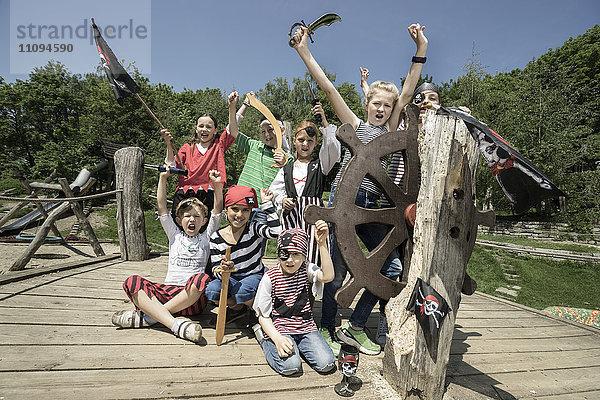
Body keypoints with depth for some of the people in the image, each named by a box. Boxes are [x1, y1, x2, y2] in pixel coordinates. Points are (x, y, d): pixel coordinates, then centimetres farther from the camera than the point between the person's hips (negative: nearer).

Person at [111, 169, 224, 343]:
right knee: (132, 282, -22)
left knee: (202, 279, -36)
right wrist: (163, 178, 4)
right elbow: (162, 206, 11)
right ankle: (175, 324, -39)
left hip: (193, 298, -2)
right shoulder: (175, 235, 18)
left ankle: (147, 315, -28)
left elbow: (217, 210, 3)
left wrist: (217, 185, -9)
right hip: (167, 290, 3)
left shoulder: (206, 238, 14)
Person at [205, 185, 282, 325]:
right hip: (231, 278, 3)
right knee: (212, 290, -24)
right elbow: (216, 271, -5)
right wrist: (223, 269, -31)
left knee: (241, 291, -32)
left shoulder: (253, 228, -9)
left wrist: (266, 203, -25)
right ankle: (237, 308, 9)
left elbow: (275, 231, -31)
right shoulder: (216, 238, -4)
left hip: (255, 276, -3)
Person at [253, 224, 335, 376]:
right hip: (279, 329, -2)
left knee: (326, 364, -15)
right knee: (291, 366, -25)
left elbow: (327, 276, -26)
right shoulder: (270, 277, -11)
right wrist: (278, 339, -21)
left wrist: (322, 244, -31)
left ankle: (298, 345, 13)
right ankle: (266, 342, 6)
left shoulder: (306, 269, -4)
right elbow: (263, 316, -6)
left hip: (306, 327, 3)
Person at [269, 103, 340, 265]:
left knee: (312, 257, -13)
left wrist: (324, 121, -14)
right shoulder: (286, 169, 19)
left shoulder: (320, 165, 11)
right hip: (291, 214, 2)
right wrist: (282, 201, -2)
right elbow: (275, 192, 21)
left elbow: (333, 149, -7)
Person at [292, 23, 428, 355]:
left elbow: (407, 92, 10)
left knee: (390, 268, 2)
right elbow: (329, 89, 3)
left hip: (372, 207, 5)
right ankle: (326, 328, 19)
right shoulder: (355, 125, 10)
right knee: (338, 270, -2)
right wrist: (304, 53, -1)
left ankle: (355, 328, 17)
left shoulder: (390, 130, 17)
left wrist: (421, 49, 4)